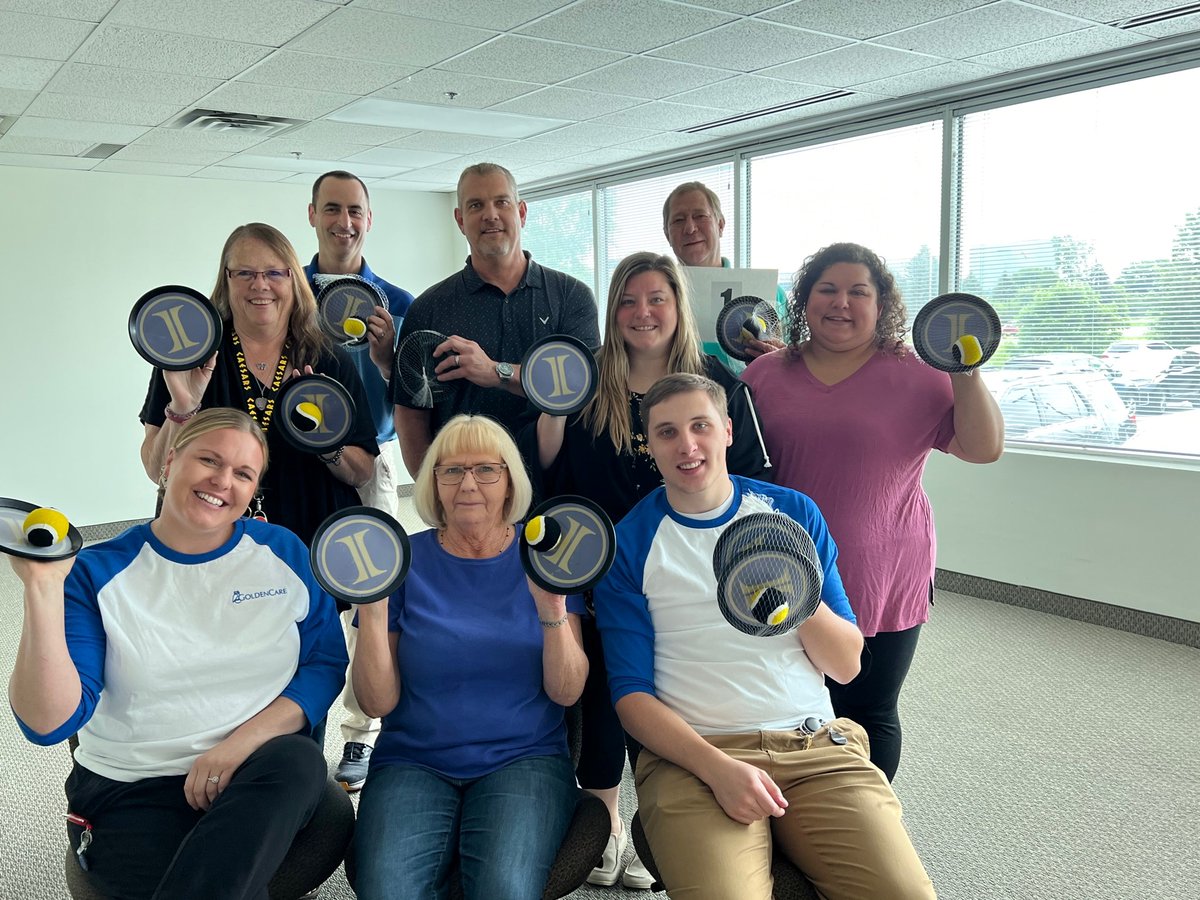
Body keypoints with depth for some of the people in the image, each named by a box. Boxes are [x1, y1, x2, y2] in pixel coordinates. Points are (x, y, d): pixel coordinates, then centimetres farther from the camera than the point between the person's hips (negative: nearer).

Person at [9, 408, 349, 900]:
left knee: (299, 762, -34)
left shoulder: (283, 551, 3)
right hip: (131, 792, -3)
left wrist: (244, 740, -14)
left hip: (265, 776, 4)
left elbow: (326, 663, 2)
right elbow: (49, 723, -11)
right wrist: (44, 588, -22)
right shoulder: (98, 573, -3)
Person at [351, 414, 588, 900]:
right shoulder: (405, 561, 2)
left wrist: (552, 609, -20)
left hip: (524, 758, 0)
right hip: (413, 763, 1)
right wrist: (372, 612, -17)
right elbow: (378, 703, -3)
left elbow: (566, 692, -5)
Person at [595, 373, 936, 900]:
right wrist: (717, 768, -17)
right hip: (693, 756, -2)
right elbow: (631, 694, -1)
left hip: (817, 744, 2)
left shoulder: (793, 513, 9)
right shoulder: (629, 543, 3)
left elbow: (846, 667, 8)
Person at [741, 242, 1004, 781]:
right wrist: (731, 369, -1)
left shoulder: (917, 377, -1)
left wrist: (965, 374, -18)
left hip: (880, 587, -1)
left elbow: (984, 448, -5)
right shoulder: (765, 374, 5)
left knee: (868, 718, 13)